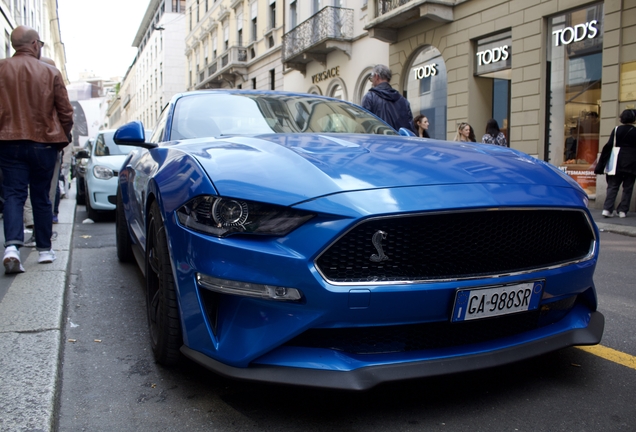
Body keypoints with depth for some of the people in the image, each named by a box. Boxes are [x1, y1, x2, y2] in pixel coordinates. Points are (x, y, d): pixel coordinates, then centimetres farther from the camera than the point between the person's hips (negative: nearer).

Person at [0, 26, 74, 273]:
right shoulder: (50, 73, -1)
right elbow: (66, 112, 2)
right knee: (41, 197, 10)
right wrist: (62, 139, 16)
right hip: (44, 143, 0)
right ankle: (45, 250, 17)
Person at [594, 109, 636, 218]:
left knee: (613, 186, 3)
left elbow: (609, 146, -4)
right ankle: (623, 210, 3)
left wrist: (601, 163, -2)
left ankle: (607, 209, -10)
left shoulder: (617, 130, 0)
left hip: (618, 162, 1)